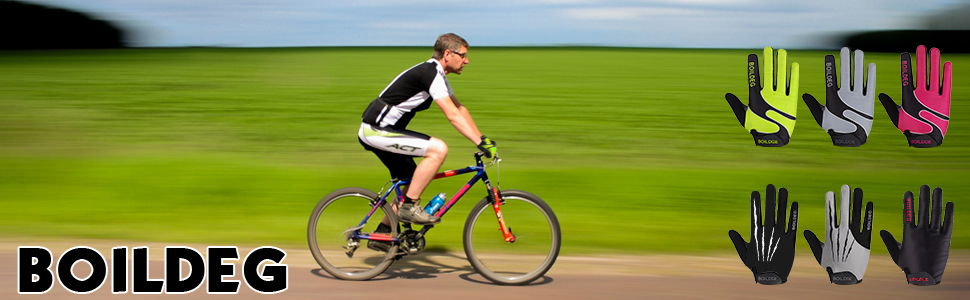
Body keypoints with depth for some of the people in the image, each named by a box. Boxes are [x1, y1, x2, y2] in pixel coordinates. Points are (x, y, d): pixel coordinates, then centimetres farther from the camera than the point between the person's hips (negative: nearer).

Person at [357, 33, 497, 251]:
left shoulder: (436, 74, 13)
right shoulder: (430, 74, -18)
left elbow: (460, 109, 19)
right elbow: (453, 116, -25)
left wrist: (483, 139, 14)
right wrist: (480, 143, -26)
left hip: (378, 130, 10)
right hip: (376, 131, -10)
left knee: (415, 183, 14)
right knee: (438, 149, -21)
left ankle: (381, 234, 21)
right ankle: (409, 207, -13)